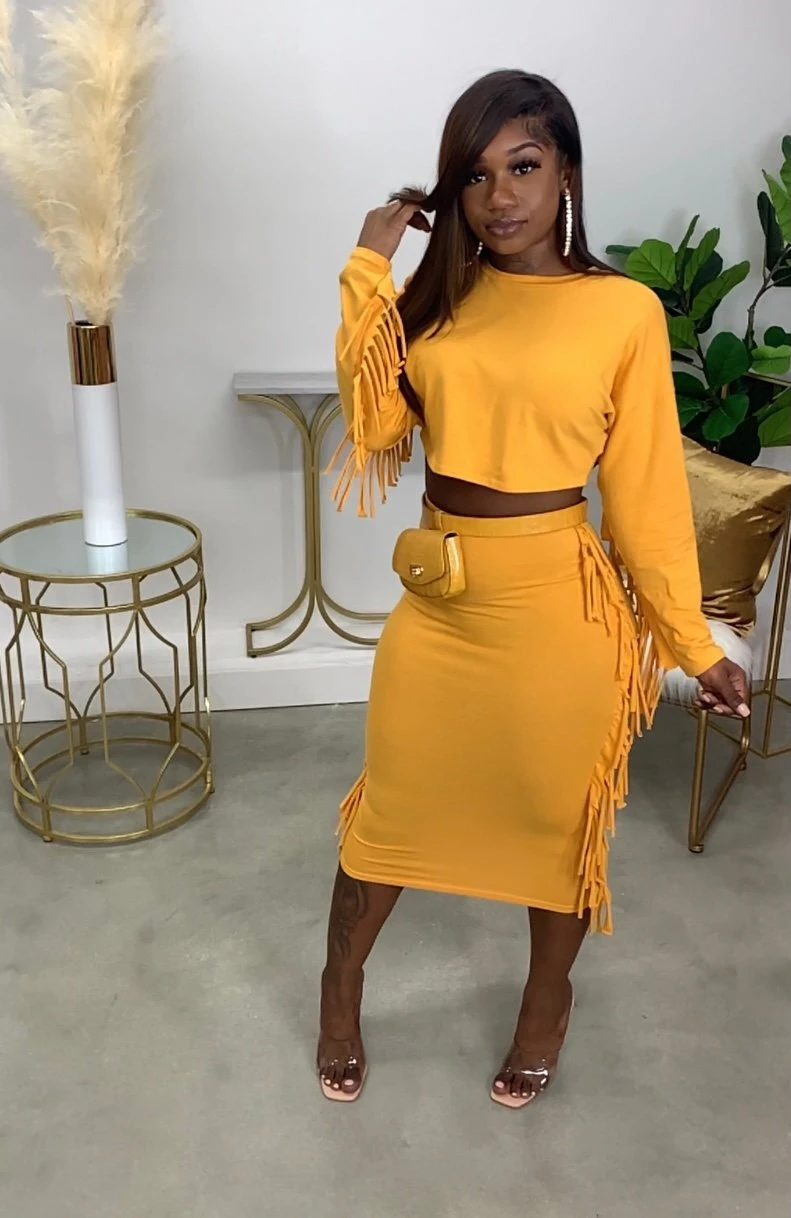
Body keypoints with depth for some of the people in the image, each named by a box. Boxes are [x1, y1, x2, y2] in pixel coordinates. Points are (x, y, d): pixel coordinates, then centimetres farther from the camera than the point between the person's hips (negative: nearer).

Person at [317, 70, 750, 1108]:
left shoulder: (624, 312, -7)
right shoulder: (441, 295, 4)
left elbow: (645, 487, -5)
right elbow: (378, 420, -7)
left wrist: (691, 641, -3)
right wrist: (370, 271, -9)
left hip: (558, 604, -3)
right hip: (438, 601, 3)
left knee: (559, 813, 15)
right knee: (393, 800, 17)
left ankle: (549, 997, 44)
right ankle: (341, 982, 43)